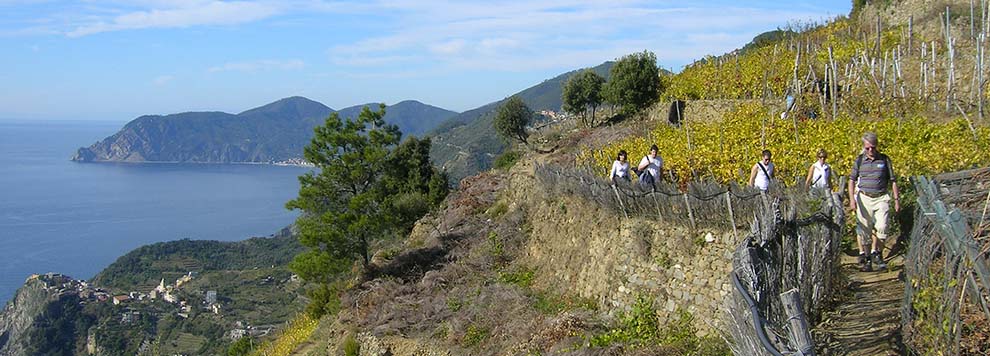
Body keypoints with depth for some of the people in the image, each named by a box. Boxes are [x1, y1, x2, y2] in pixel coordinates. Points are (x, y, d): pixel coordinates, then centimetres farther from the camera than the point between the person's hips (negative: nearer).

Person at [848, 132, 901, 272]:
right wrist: (852, 199, -7)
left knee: (881, 226, -11)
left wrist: (896, 200, 6)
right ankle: (862, 256, 12)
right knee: (863, 228, 2)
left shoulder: (884, 159, 4)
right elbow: (852, 180, 4)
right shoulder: (859, 160, 3)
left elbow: (893, 181, 9)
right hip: (864, 198, 0)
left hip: (881, 198, 0)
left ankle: (875, 253, 8)